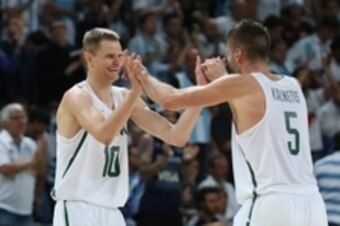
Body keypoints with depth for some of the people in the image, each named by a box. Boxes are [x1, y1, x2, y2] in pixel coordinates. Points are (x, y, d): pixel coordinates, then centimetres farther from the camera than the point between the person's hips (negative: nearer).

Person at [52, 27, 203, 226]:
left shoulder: (123, 97, 9)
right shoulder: (76, 97, -12)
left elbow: (176, 136, 6)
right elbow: (105, 134, -32)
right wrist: (135, 91, -37)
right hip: (78, 210, -8)